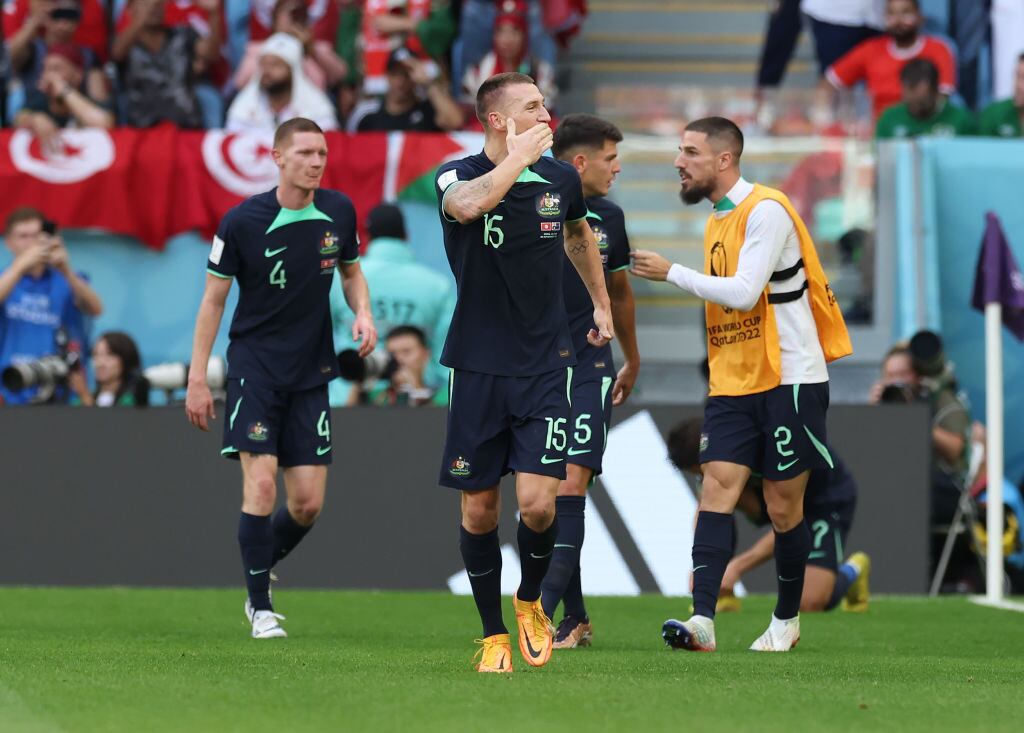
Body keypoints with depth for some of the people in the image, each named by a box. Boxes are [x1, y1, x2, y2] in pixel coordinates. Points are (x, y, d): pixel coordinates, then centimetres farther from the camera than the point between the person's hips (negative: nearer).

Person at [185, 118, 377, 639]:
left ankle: (260, 571, 28)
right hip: (253, 366, -4)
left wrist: (363, 314, -4)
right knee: (261, 483, -15)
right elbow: (213, 299, -3)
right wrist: (197, 379, -5)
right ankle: (260, 607, -5)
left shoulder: (338, 211, 0)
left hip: (311, 372, 4)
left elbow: (351, 271, 18)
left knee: (308, 503, 0)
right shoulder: (242, 222, -11)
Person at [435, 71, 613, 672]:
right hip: (477, 368, -1)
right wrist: (519, 156, -23)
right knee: (479, 509, 3)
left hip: (545, 365, 2)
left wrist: (601, 303, 32)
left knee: (538, 502, -11)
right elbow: (470, 205, -34)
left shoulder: (560, 178, 5)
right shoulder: (458, 176, -7)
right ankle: (494, 634, 19)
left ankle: (530, 602, 17)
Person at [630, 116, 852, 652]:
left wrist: (672, 273, -15)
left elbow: (743, 292, -21)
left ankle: (786, 620, 18)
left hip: (789, 379, -7)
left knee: (782, 505, 0)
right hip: (733, 385, 7)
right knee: (718, 485, -9)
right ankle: (702, 622, -19)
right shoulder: (718, 219, 15)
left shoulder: (766, 210, -13)